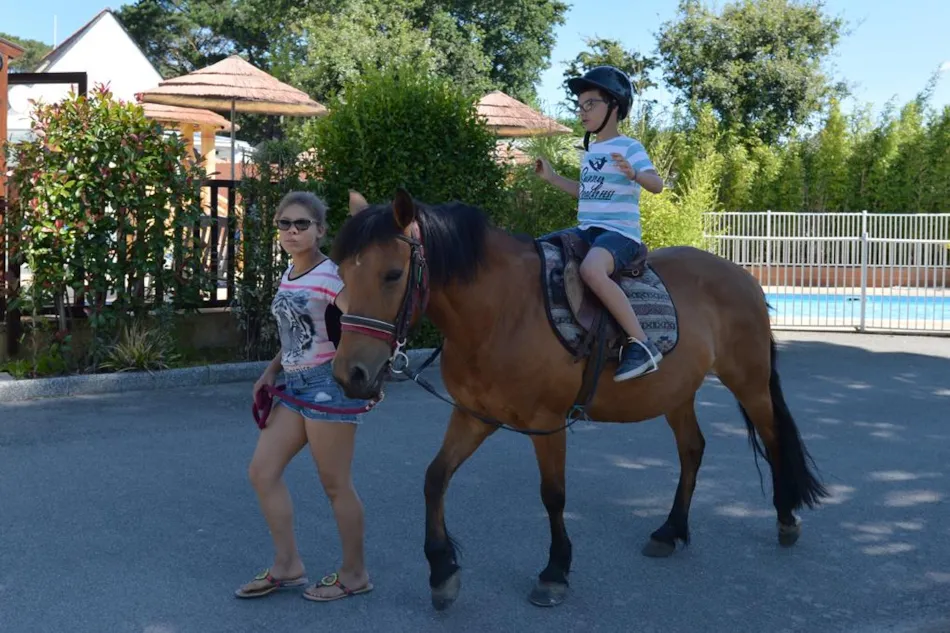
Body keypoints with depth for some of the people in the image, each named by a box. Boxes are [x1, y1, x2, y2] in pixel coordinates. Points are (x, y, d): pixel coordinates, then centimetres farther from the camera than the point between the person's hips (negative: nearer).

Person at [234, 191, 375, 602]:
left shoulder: (332, 277, -13)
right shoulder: (288, 275, 13)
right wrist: (270, 372, 14)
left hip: (329, 384, -9)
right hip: (295, 386, 9)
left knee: (335, 485, 1)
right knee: (262, 472, 8)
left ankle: (354, 574, 17)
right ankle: (287, 566, 18)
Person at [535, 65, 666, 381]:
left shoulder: (629, 147, -6)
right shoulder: (589, 150, 17)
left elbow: (657, 184, -19)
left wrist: (633, 174, -39)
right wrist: (552, 178, 25)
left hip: (619, 231, -9)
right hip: (586, 230, 9)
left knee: (591, 269, -39)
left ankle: (642, 344, -33)